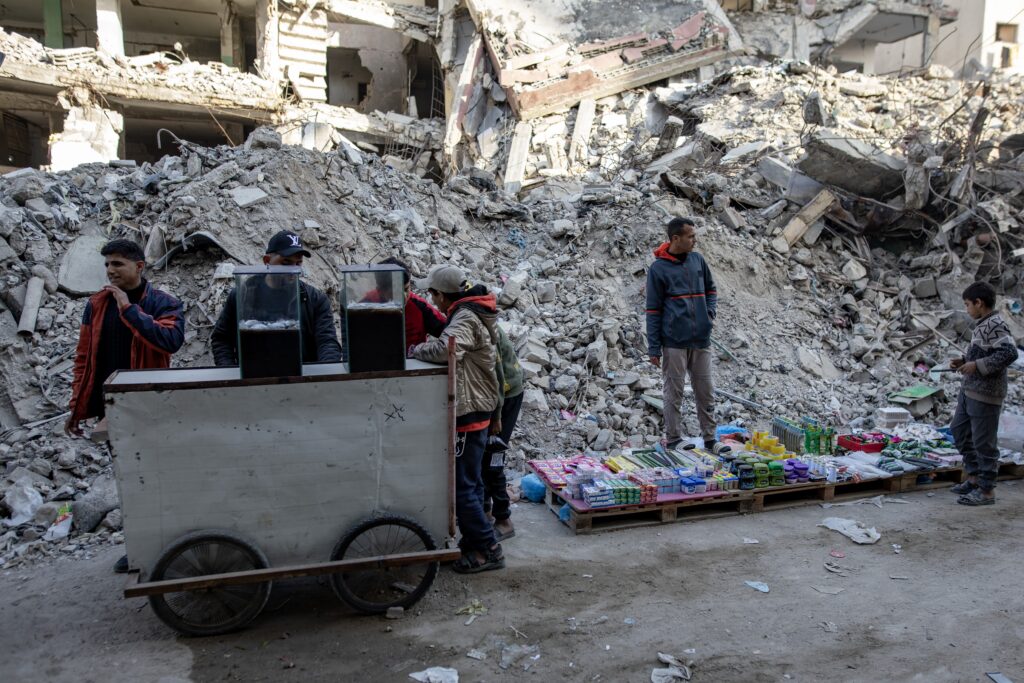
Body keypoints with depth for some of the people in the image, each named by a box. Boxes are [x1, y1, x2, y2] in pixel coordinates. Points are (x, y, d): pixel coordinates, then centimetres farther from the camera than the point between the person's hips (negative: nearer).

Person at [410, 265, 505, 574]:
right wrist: (429, 346, 1)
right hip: (478, 409, 10)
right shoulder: (470, 313, 14)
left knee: (462, 486, -4)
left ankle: (488, 549, 3)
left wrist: (415, 350, -20)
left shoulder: (465, 318, -19)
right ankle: (474, 541, 29)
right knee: (470, 482, 18)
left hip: (468, 412, -10)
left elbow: (445, 348, -36)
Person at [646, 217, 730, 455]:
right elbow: (653, 311, -6)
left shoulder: (697, 260, 7)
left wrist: (710, 313, 2)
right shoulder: (658, 268, -7)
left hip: (701, 340, 5)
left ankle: (710, 439, 20)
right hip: (674, 343, -4)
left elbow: (711, 289, 22)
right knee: (674, 393, 5)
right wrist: (654, 349, -7)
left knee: (706, 392, 10)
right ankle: (673, 440, 15)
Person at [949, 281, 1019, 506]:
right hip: (969, 390, 10)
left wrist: (977, 365, -23)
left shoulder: (995, 325, -16)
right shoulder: (983, 324, 11)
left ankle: (986, 490, 9)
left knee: (984, 441, -1)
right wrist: (964, 361, 7)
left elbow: (1010, 353, -25)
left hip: (985, 394, -10)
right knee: (959, 430, 19)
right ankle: (975, 476, 30)